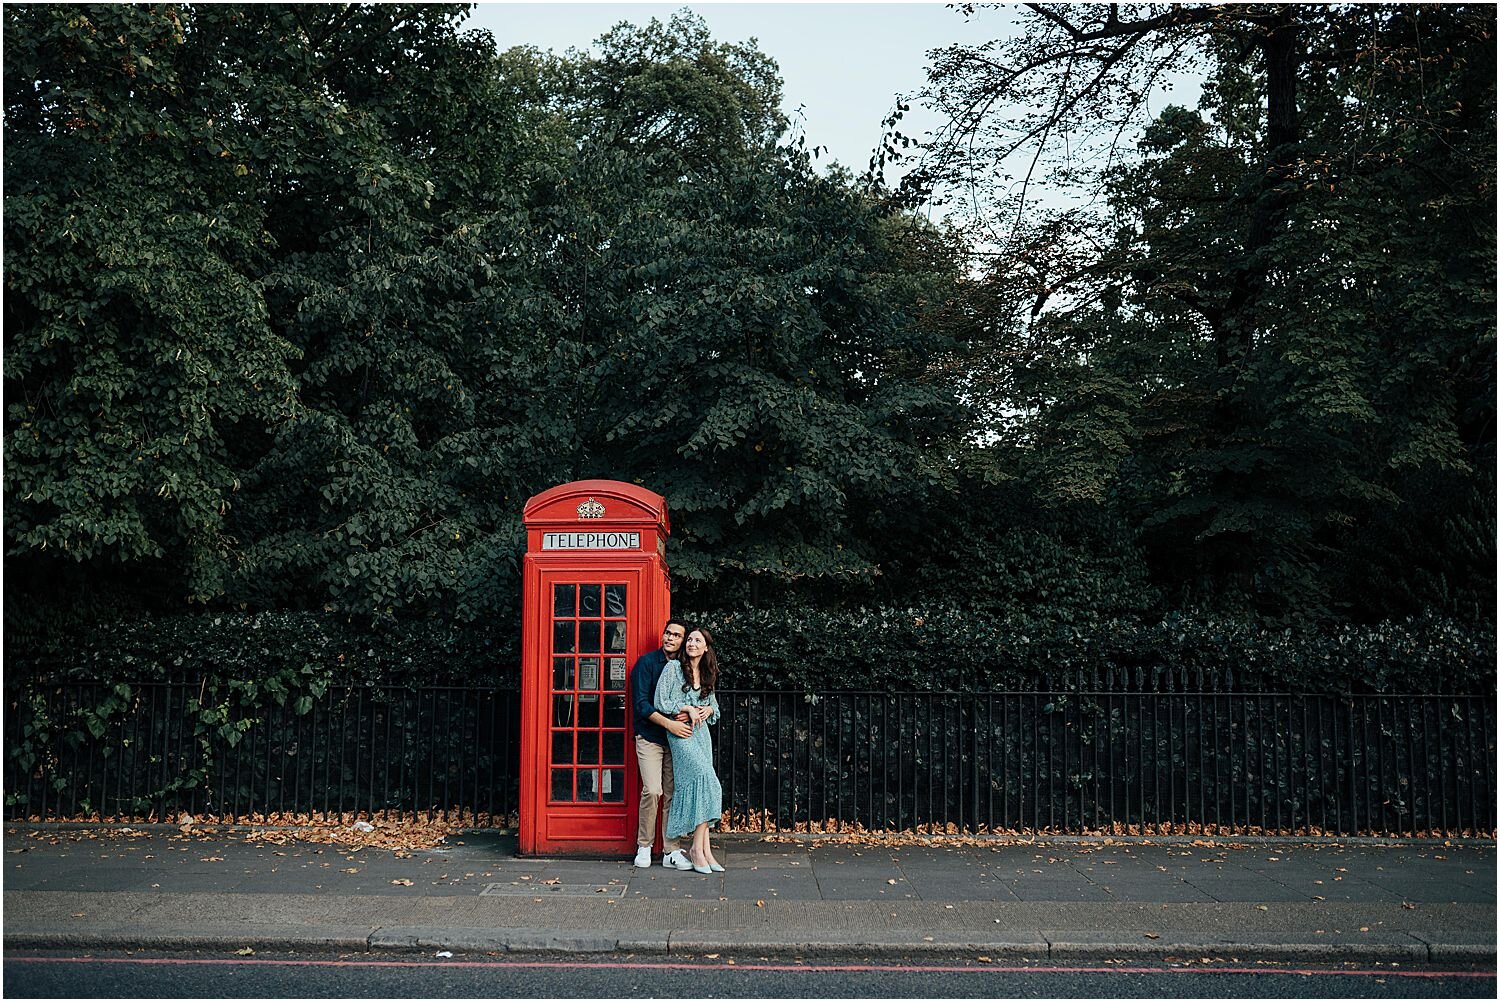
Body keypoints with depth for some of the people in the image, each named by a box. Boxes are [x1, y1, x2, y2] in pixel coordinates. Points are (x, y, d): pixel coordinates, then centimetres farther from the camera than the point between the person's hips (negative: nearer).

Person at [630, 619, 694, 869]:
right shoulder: (647, 662, -4)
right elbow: (641, 704, -11)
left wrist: (688, 713, -9)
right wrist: (669, 723, -20)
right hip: (650, 737, -4)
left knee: (673, 793, 3)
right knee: (652, 790, -14)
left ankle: (671, 851, 9)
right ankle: (644, 846, 3)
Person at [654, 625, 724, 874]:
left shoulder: (707, 674, 14)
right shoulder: (673, 668, -2)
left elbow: (714, 705, 23)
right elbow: (660, 702, -5)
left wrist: (709, 709, 1)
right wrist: (687, 708, -12)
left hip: (701, 731, 6)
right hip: (680, 732, -6)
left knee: (698, 787, 2)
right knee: (707, 782, -17)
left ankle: (702, 848, 3)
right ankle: (699, 848, -12)